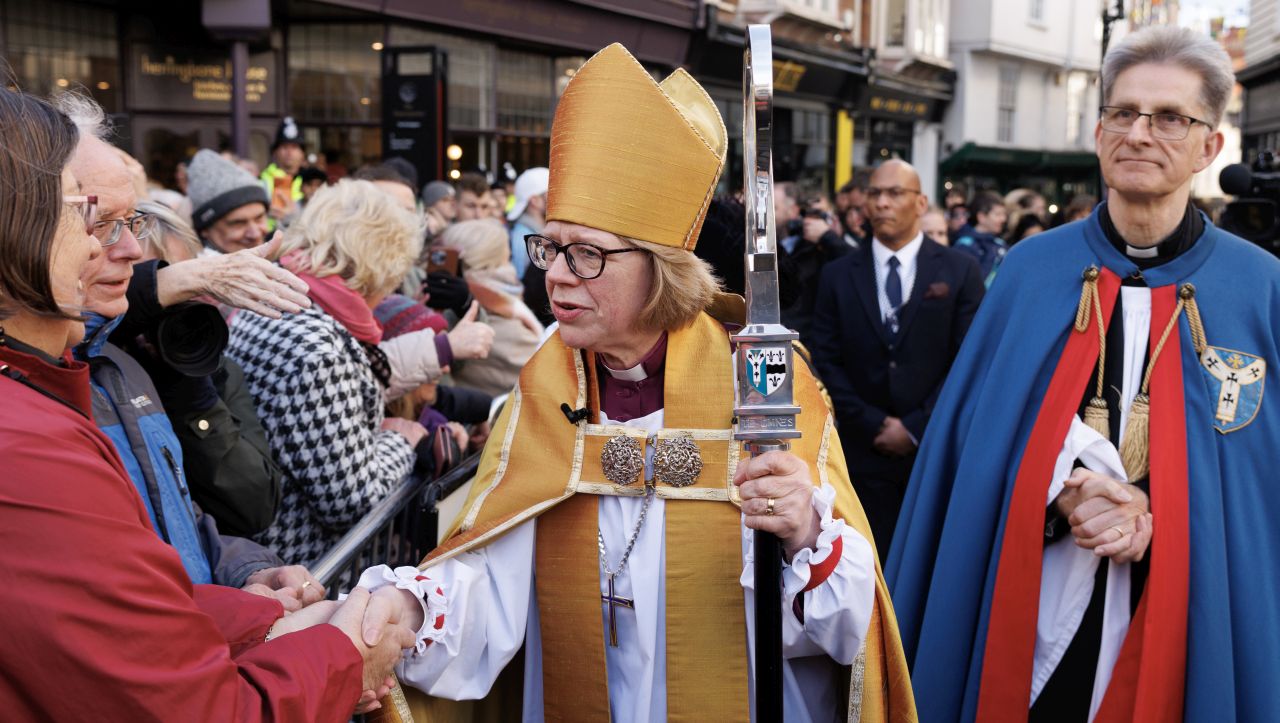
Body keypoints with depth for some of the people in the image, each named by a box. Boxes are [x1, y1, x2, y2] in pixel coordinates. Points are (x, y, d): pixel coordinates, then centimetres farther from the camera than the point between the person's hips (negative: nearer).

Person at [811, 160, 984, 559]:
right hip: (865, 451, 1)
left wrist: (917, 427, -8)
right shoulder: (838, 275, 6)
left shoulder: (959, 270, 1)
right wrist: (874, 425, -6)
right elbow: (827, 361, 3)